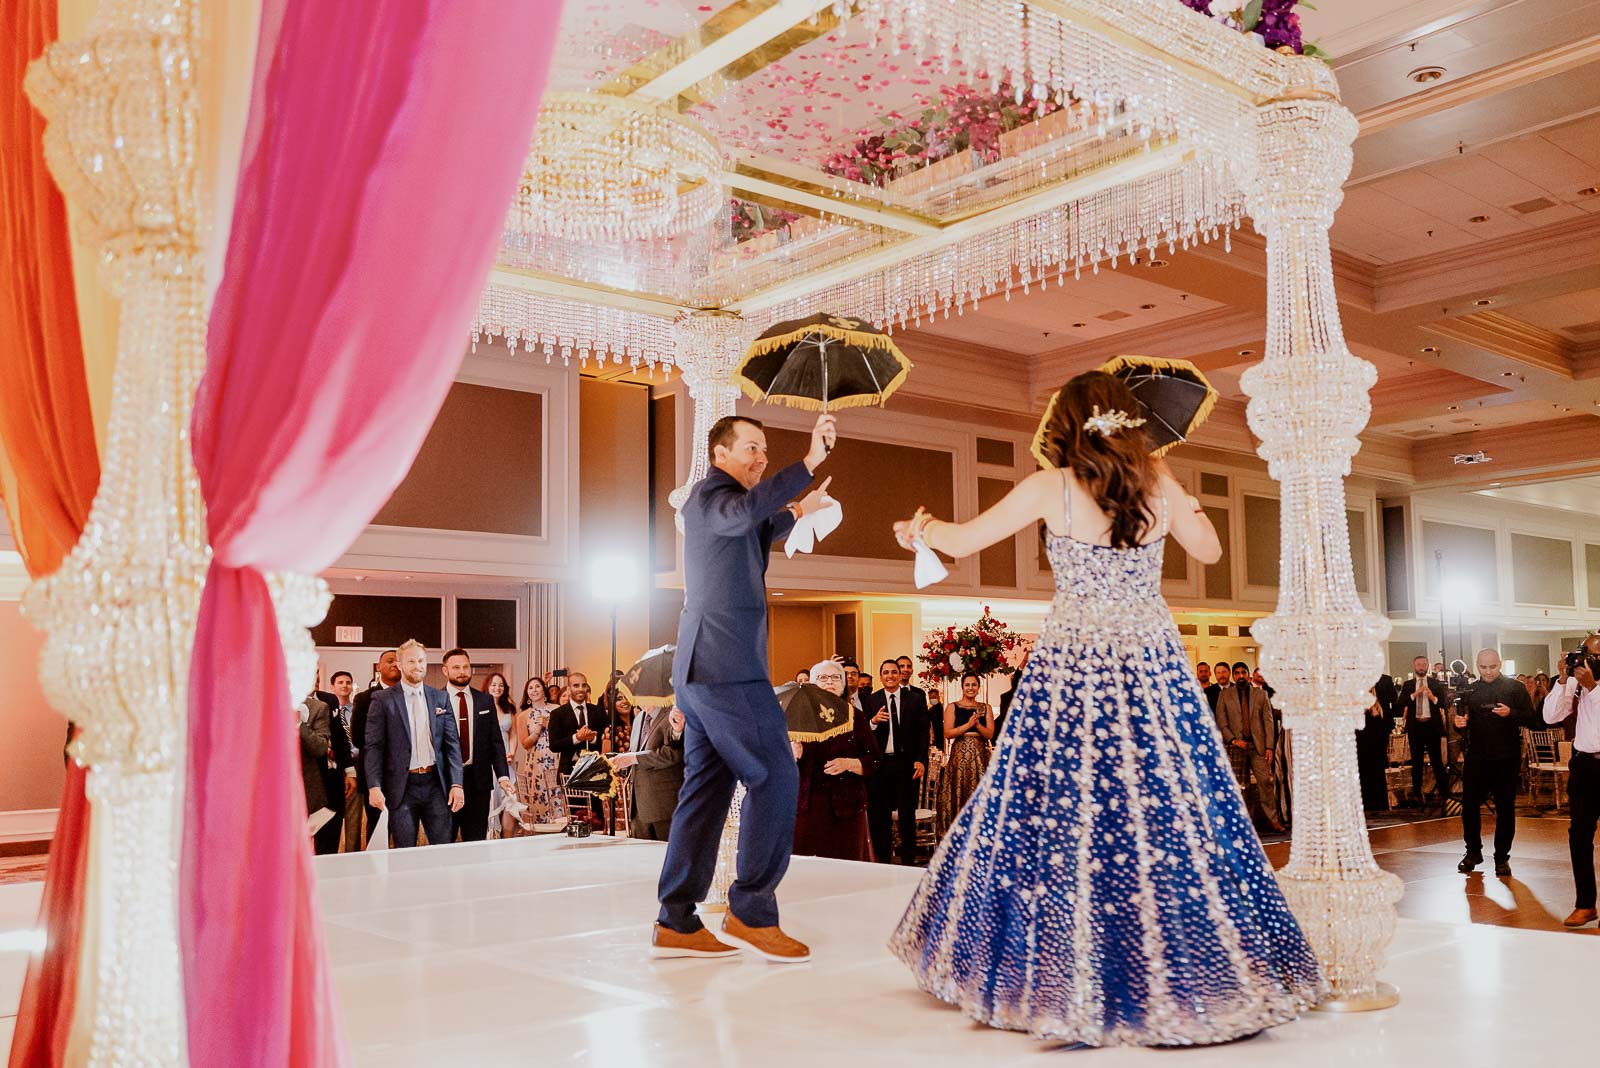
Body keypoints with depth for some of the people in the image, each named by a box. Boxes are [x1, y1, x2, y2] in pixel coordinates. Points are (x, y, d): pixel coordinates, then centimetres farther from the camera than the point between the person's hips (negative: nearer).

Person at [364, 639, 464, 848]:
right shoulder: (383, 700, 0)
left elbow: (452, 743, 8)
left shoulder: (440, 698, 9)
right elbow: (373, 746, -3)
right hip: (401, 787, -3)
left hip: (435, 784, 3)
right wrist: (374, 787, -13)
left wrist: (456, 784, -1)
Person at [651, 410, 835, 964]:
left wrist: (795, 511, 33)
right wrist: (808, 462, -34)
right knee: (775, 776, -9)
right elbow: (744, 513, -31)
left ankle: (676, 923, 9)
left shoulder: (713, 501, 24)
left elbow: (752, 540, 44)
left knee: (707, 787, 8)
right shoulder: (710, 494, -7)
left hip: (701, 668, 10)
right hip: (727, 666, -10)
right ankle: (751, 912, -8)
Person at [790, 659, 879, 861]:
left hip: (845, 805, 0)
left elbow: (873, 761, 3)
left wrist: (848, 764, -13)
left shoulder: (855, 717, 8)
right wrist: (792, 754, -17)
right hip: (807, 805, 0)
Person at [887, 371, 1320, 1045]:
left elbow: (962, 541, 2)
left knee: (1062, 817, 4)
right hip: (1152, 667, 3)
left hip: (1073, 666, -3)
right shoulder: (1159, 484, 3)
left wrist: (922, 528, 22)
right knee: (1170, 809, 7)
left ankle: (1065, 982, 12)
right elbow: (1209, 550, 17)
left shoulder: (1052, 488, -5)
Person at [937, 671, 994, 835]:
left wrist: (977, 725, -14)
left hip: (980, 755, 2)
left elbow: (990, 734, 3)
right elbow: (948, 733, -6)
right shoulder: (952, 707, 4)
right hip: (959, 755, -2)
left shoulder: (986, 708, 10)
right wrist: (968, 725, -15)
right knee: (959, 792, -4)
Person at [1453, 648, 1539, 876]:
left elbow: (1532, 720, -6)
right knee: (1469, 806, 4)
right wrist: (1459, 723, -7)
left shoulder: (1515, 688, -1)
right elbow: (1462, 723, 16)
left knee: (1505, 809, 5)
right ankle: (1473, 852, 21)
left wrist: (1511, 714, -24)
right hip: (1476, 758, 3)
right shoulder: (1469, 691, 9)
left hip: (1506, 760, -2)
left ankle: (1502, 857, 16)